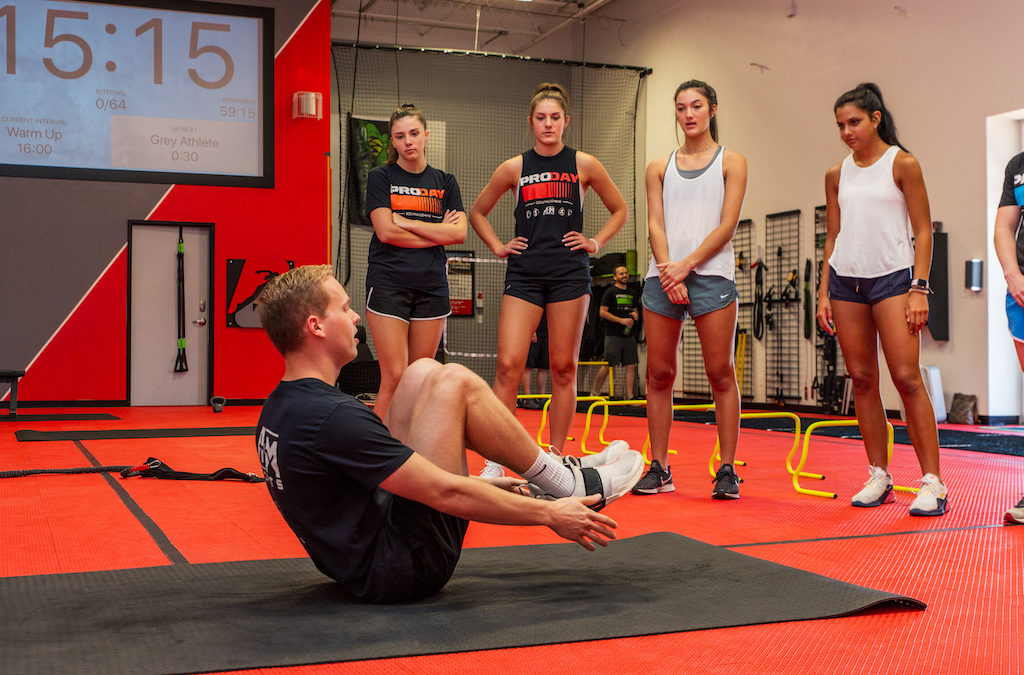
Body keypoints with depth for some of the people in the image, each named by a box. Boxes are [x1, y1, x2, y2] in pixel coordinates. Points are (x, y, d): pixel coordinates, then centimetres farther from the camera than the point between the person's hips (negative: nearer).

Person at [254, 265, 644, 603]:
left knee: (425, 373, 10)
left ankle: (556, 475, 15)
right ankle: (569, 487, 5)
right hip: (409, 569, -10)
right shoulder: (332, 416, -24)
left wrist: (474, 484, 25)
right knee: (454, 382, -11)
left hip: (362, 560, 10)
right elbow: (445, 493, -23)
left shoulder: (279, 411, 7)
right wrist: (550, 514, -12)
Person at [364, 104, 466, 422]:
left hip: (432, 288, 3)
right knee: (394, 378, -11)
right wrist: (437, 234, -5)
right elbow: (386, 232, -8)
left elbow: (459, 233, -1)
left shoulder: (444, 182, 13)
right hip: (388, 285, -3)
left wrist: (406, 222, -6)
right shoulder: (380, 177, 4)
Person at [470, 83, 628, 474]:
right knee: (508, 365, -10)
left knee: (563, 368, 2)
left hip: (570, 275, 0)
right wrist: (498, 247, 9)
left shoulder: (583, 165, 6)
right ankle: (494, 462, -6)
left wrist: (595, 243, 5)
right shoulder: (514, 168, 8)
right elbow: (477, 212, 20)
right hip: (524, 274, 0)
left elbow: (619, 210, 18)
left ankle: (555, 458, 12)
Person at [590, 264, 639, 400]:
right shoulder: (610, 292, -3)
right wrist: (621, 320, -16)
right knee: (608, 365, -8)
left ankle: (629, 395, 3)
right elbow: (603, 312, -9)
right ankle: (595, 392, 6)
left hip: (629, 335, 6)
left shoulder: (631, 293, 17)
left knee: (631, 365, 0)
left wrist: (636, 315, 5)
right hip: (613, 335, -6)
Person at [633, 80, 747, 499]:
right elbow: (655, 224, 7)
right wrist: (668, 271, -9)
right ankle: (659, 469, 9)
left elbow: (727, 225, -1)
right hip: (662, 277, 3)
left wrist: (686, 265, -11)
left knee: (720, 374, -3)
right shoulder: (660, 167, 17)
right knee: (659, 374, 2)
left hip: (712, 275, -3)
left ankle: (727, 470, 2)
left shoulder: (731, 162, 9)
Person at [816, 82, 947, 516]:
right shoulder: (836, 175, 13)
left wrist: (919, 288, -11)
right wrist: (823, 293, 9)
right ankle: (879, 477, 12)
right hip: (845, 281, 5)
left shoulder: (902, 164, 0)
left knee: (907, 376, -11)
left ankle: (932, 481, -6)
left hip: (892, 277, -5)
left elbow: (923, 231, -2)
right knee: (862, 379, 4)